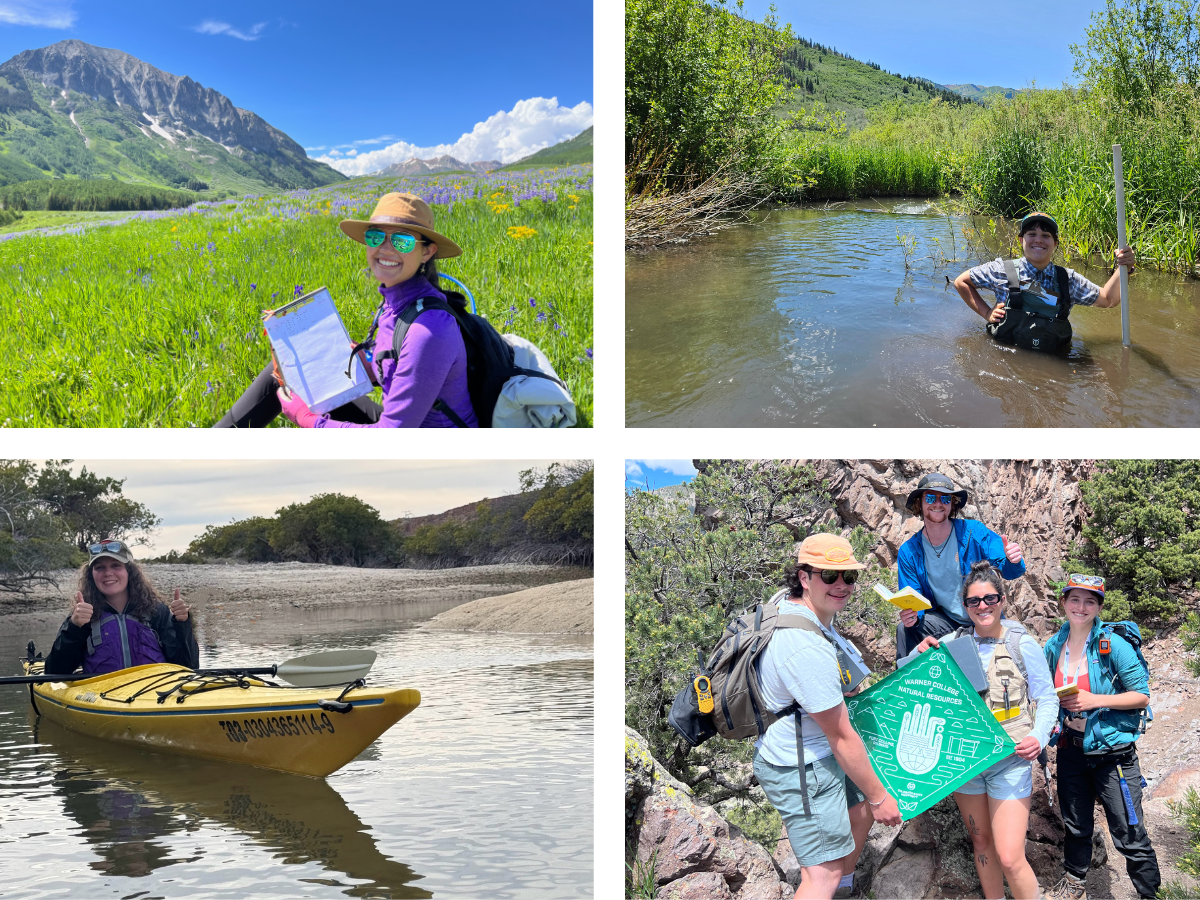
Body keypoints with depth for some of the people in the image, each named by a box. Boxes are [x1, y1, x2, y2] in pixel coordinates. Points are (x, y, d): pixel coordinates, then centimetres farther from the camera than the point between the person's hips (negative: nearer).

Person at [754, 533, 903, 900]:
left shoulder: (786, 606, -2)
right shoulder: (807, 649, -33)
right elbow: (842, 739, -24)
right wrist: (879, 796, -13)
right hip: (801, 770, -11)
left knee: (861, 808, 29)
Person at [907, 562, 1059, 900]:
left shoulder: (1022, 644, -5)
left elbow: (1047, 699, 1)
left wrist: (1038, 737, -17)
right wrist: (922, 653, -8)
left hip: (1009, 761, -4)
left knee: (1009, 858, -11)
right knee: (981, 843, 16)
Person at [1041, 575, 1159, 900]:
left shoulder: (1114, 645, -12)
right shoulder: (1053, 647, 3)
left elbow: (1142, 696, -12)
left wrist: (1094, 700, -21)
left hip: (1112, 751, -5)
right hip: (1071, 749, 5)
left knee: (1129, 835, -3)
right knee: (1075, 825, 20)